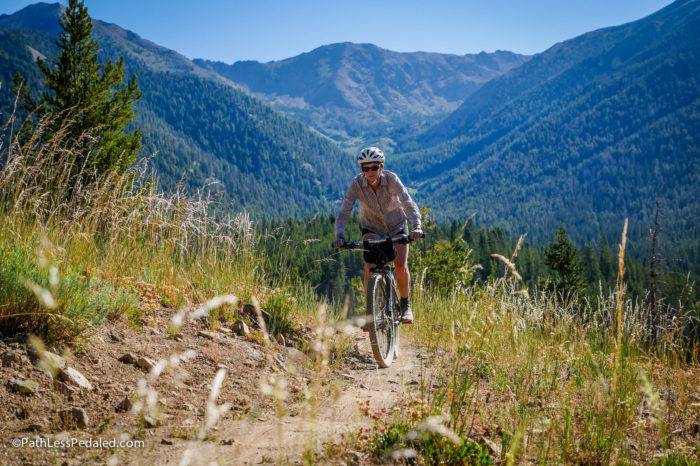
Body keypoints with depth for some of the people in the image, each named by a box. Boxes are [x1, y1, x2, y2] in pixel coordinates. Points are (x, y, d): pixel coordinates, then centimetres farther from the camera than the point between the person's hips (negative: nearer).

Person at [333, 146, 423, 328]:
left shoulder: (391, 179, -26)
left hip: (396, 227, -1)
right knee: (370, 268, -17)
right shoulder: (357, 184, -23)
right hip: (371, 228, 1)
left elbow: (409, 204, -34)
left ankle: (405, 305, 5)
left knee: (401, 265, -18)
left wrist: (416, 227, -51)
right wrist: (339, 235, -42)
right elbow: (344, 212, -26)